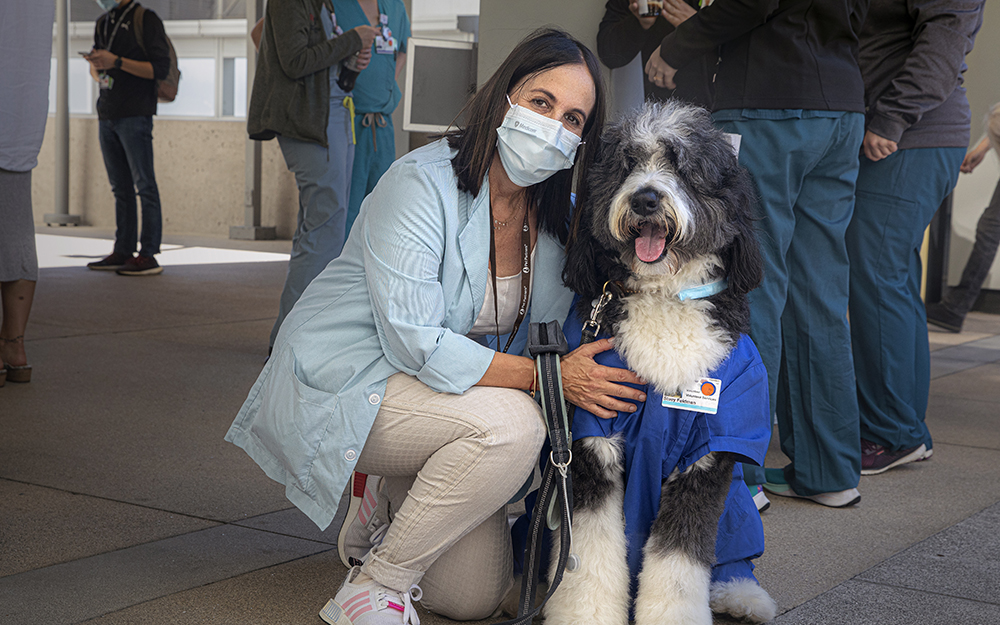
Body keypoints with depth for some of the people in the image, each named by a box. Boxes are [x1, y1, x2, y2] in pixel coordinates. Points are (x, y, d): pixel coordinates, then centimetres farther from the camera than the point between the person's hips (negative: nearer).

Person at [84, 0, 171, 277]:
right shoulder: (103, 24, 19)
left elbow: (160, 68, -11)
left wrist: (116, 62, -17)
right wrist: (96, 67, 1)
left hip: (135, 114, -7)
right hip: (107, 115, 7)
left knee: (144, 185, -8)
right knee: (120, 188, 8)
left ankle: (149, 255, -10)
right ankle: (123, 252, 10)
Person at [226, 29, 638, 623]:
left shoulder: (555, 215, -2)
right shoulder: (422, 185, -23)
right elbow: (417, 346, -30)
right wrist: (546, 376, -31)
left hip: (440, 384, 7)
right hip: (338, 384, -7)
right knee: (510, 424, -32)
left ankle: (393, 501, 29)